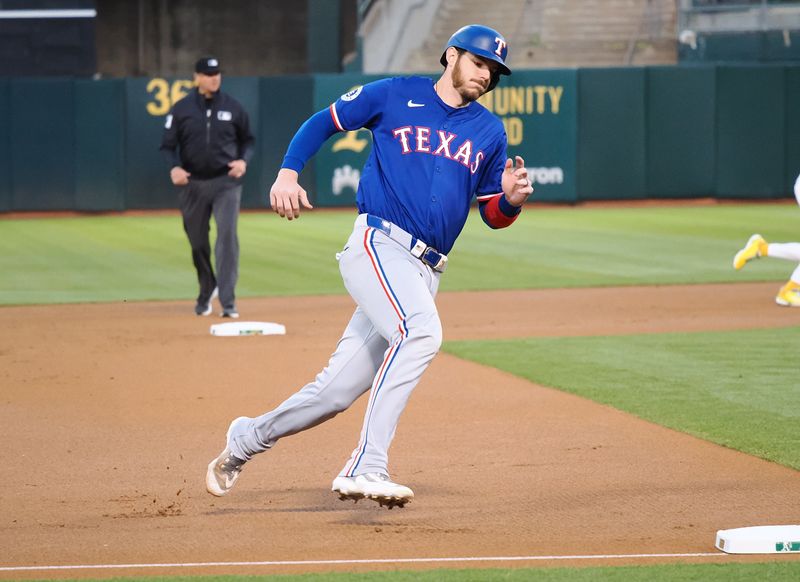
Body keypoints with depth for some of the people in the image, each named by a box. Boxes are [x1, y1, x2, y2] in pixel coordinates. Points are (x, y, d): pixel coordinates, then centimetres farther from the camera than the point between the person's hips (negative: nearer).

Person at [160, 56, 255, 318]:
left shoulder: (233, 107, 3)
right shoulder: (181, 109, 0)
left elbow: (248, 139, 13)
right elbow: (168, 145, 1)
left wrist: (243, 160, -7)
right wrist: (174, 167, -18)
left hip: (226, 181, -1)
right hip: (192, 183, 1)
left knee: (227, 236, -14)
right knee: (198, 241, 9)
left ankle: (227, 302, -15)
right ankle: (206, 291, 34)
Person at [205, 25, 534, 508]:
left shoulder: (489, 131, 17)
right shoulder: (396, 96, 6)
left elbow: (494, 215, 18)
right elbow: (324, 122, 13)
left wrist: (513, 197, -6)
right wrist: (288, 173, -3)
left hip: (425, 272, 5)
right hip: (378, 246, -5)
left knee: (338, 391, 3)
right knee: (422, 331, -34)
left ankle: (248, 439, 27)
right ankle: (366, 468, -36)